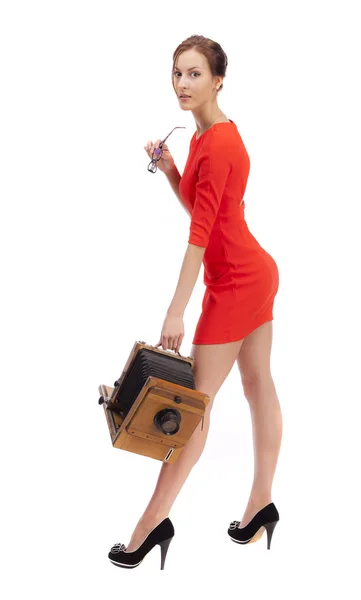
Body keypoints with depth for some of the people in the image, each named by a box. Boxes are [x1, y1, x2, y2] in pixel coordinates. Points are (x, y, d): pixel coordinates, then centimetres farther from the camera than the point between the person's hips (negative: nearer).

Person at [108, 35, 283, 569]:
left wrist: (177, 311, -23)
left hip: (235, 282, -10)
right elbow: (197, 206, 17)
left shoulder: (218, 144, -19)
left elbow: (200, 232, -23)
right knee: (259, 386, 13)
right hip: (254, 271, 10)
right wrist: (169, 169, 1)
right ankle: (262, 504, 25)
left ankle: (154, 520, 5)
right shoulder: (205, 135, 11)